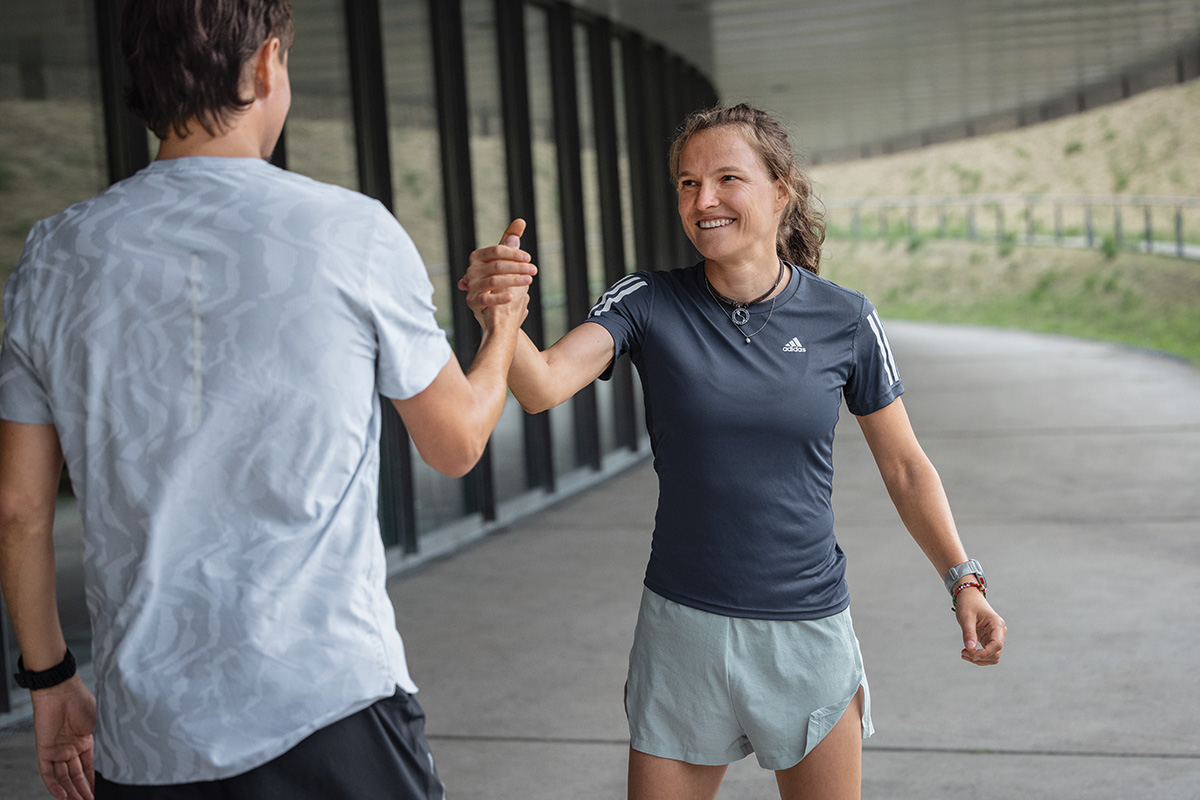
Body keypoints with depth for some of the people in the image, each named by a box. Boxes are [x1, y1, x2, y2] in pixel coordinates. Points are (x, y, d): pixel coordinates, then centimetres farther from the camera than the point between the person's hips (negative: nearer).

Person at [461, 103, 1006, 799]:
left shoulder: (844, 319, -5)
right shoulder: (649, 305, -7)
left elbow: (905, 465, 4)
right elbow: (543, 386, -24)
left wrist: (963, 580, -7)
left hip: (809, 630, 0)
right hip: (684, 629, 0)